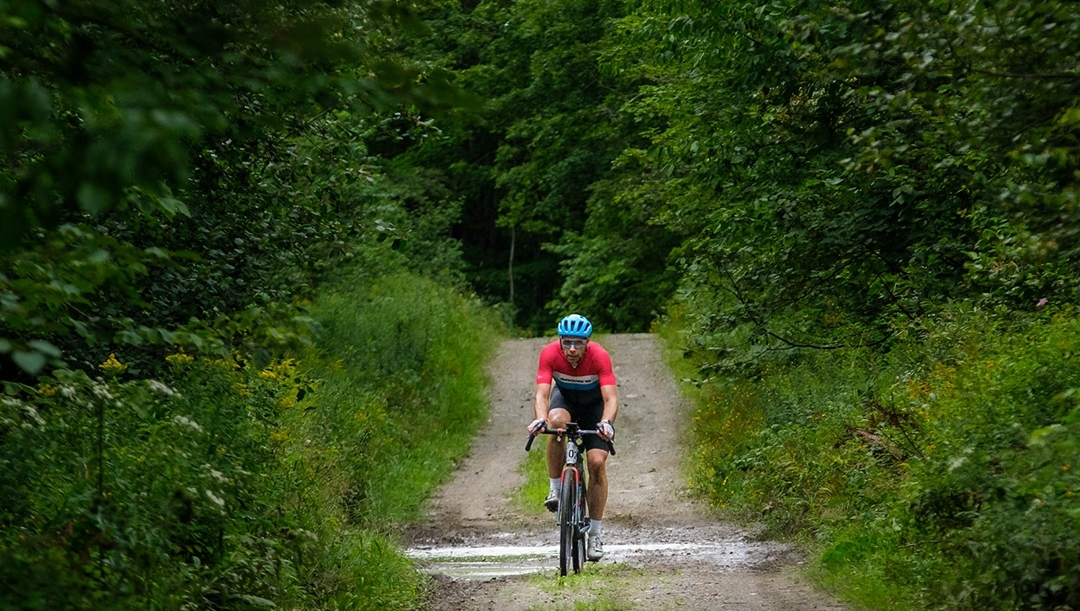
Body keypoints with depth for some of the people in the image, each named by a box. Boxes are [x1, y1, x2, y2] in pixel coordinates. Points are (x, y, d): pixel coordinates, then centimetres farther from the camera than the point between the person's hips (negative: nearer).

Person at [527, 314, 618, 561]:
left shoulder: (599, 356, -33)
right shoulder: (550, 353, -30)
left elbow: (611, 398, -40)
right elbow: (542, 394, -38)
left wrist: (606, 423, -59)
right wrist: (540, 419, -58)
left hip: (594, 403, -1)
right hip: (565, 397, 1)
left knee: (597, 462, -14)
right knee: (556, 422, -36)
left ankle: (595, 534, -3)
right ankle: (556, 489, -18)